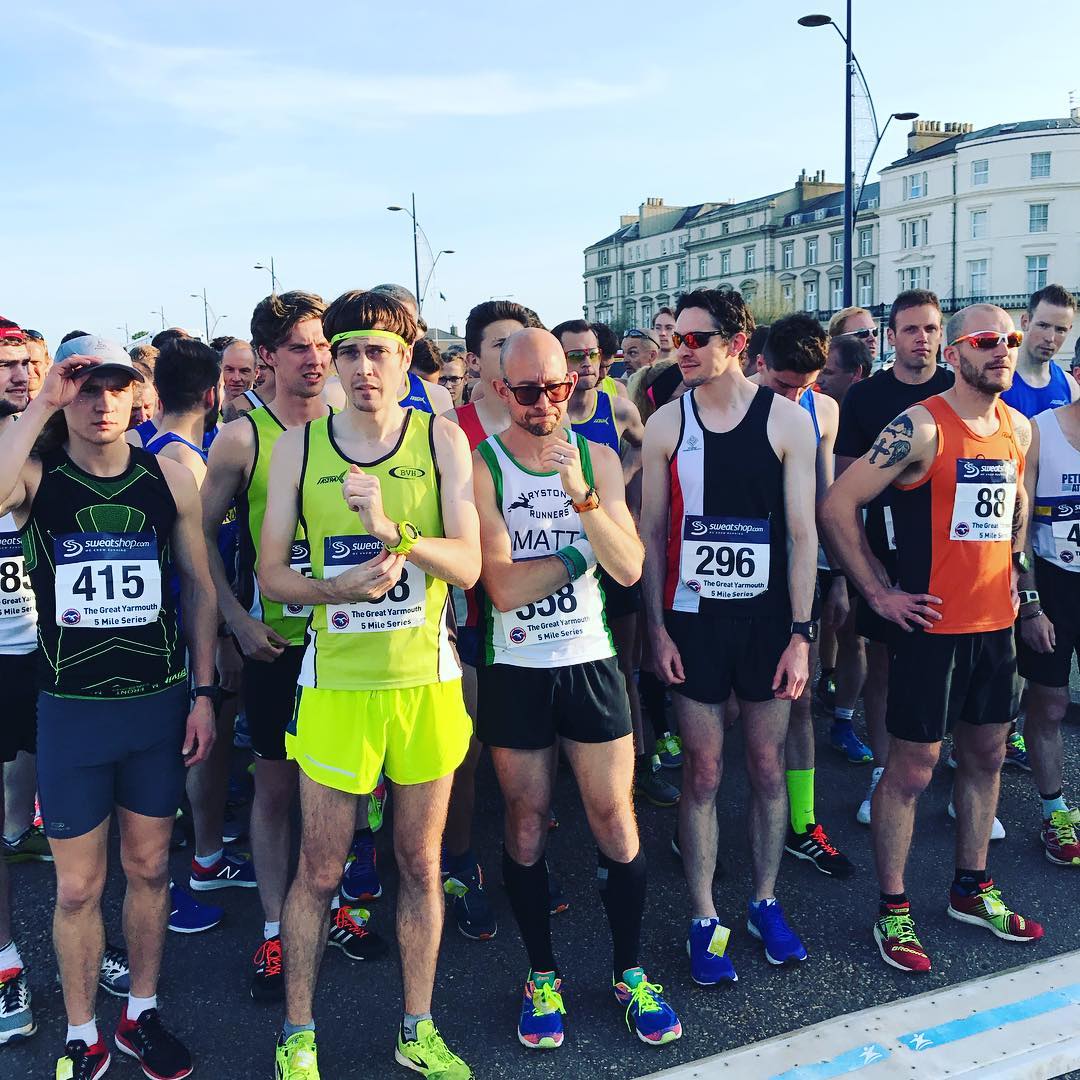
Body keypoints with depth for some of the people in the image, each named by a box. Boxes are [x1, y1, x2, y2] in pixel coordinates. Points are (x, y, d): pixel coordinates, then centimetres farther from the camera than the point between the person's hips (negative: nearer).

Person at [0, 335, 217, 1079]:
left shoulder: (170, 479, -2)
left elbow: (200, 586, 5)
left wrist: (204, 692, 3)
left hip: (159, 704, 2)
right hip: (70, 709, -2)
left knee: (149, 868, 15)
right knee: (78, 887, 10)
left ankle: (142, 1015, 35)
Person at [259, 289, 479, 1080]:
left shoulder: (442, 440, -2)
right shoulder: (298, 447, -1)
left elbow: (468, 566, -8)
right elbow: (271, 575, 1)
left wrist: (394, 531, -25)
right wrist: (338, 586, -18)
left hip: (426, 678, 1)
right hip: (336, 681, 0)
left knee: (421, 862, 13)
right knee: (320, 868, 9)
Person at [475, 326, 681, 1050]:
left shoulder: (598, 458, 1)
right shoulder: (480, 466, -8)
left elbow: (629, 568, -11)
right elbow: (503, 587, -17)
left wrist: (581, 495, -23)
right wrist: (583, 553, -10)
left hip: (590, 662, 2)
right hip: (514, 671, -1)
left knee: (616, 821, 6)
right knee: (527, 826, 10)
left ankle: (631, 973, 26)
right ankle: (543, 976, 29)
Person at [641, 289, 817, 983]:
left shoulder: (787, 419, -3)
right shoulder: (667, 423, 0)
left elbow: (802, 531, -3)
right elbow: (652, 530, 2)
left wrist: (801, 633, -7)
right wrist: (657, 627, -3)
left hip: (768, 619, 0)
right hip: (693, 620, 0)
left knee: (769, 768, 11)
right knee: (703, 774, 6)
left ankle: (765, 903, 30)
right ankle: (705, 919, 20)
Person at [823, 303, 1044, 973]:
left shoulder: (1019, 428, 9)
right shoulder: (919, 428, -14)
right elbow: (838, 505, -16)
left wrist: (1014, 578, 16)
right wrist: (879, 592, -13)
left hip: (997, 623, 7)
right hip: (933, 623, -7)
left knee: (987, 756, 17)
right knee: (912, 768, 1)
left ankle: (973, 891, 34)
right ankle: (893, 911, 15)